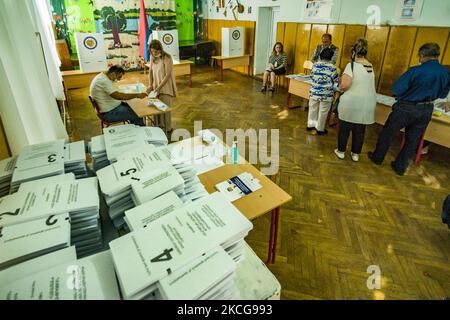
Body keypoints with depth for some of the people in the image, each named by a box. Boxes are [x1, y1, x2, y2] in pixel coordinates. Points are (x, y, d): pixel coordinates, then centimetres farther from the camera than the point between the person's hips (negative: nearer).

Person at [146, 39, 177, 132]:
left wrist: (159, 87, -22)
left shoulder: (167, 58, -17)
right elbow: (150, 71, 9)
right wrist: (150, 85, -2)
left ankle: (167, 129, 11)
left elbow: (168, 75, -19)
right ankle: (159, 126, 21)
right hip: (156, 86, 6)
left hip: (166, 87, -5)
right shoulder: (152, 57, 3)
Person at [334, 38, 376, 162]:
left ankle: (341, 151, 24)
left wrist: (342, 88, -1)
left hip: (351, 102, -5)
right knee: (360, 130, 14)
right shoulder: (371, 66, 6)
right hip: (368, 103, 5)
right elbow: (367, 84, 7)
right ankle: (356, 154, 24)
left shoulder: (352, 65, -12)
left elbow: (345, 85, -22)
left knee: (344, 128, 12)